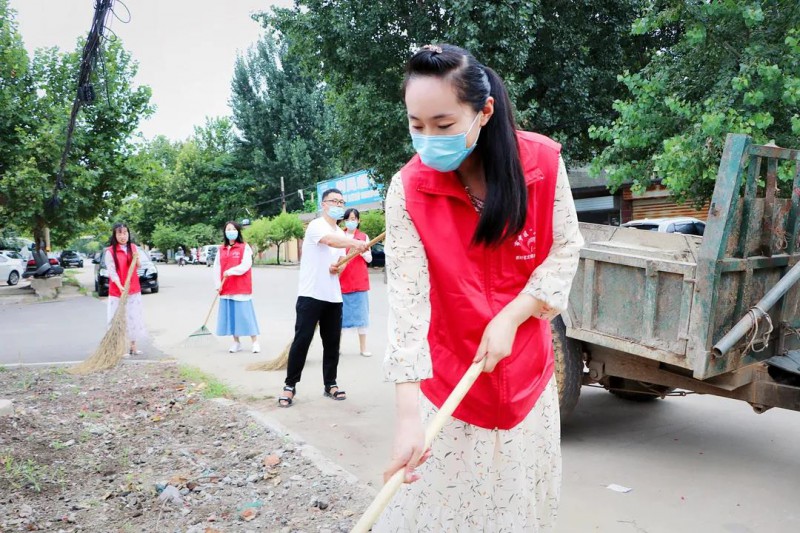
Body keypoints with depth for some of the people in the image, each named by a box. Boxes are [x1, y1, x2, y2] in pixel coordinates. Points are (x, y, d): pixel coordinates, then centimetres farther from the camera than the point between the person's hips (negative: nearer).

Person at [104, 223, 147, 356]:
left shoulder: (133, 247, 4)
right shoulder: (110, 251, -10)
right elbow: (112, 271, -16)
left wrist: (137, 259, -12)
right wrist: (120, 287, -28)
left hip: (134, 290, 5)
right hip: (117, 290, -5)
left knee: (134, 318, 11)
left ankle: (133, 346, 21)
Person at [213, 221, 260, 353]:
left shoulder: (245, 247, -2)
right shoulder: (221, 250, 10)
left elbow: (246, 265, -13)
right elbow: (216, 268, 7)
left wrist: (230, 271, -22)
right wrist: (218, 285, -3)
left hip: (241, 288, -5)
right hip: (226, 289, 5)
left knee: (245, 314, -4)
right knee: (231, 315, 7)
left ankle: (255, 342, 2)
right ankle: (236, 343, 16)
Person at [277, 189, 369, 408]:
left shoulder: (341, 233, 16)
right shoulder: (316, 225, -8)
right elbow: (331, 241, -30)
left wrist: (337, 267, -3)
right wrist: (355, 243, -49)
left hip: (334, 297, 7)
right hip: (311, 295, -7)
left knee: (332, 342, 9)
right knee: (302, 340, -4)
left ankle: (330, 384, 20)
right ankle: (290, 386, 6)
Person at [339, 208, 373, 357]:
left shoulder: (364, 237, 6)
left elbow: (369, 259, 3)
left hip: (359, 280, 0)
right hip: (341, 280, 0)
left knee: (361, 313, 3)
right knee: (340, 313, 3)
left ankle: (363, 347, 10)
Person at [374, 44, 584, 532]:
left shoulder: (543, 161, -10)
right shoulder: (408, 190, -15)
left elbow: (565, 250, -1)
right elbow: (406, 298, -22)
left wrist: (511, 317, -16)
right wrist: (408, 414, -28)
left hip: (527, 372, 2)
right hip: (448, 378, -1)